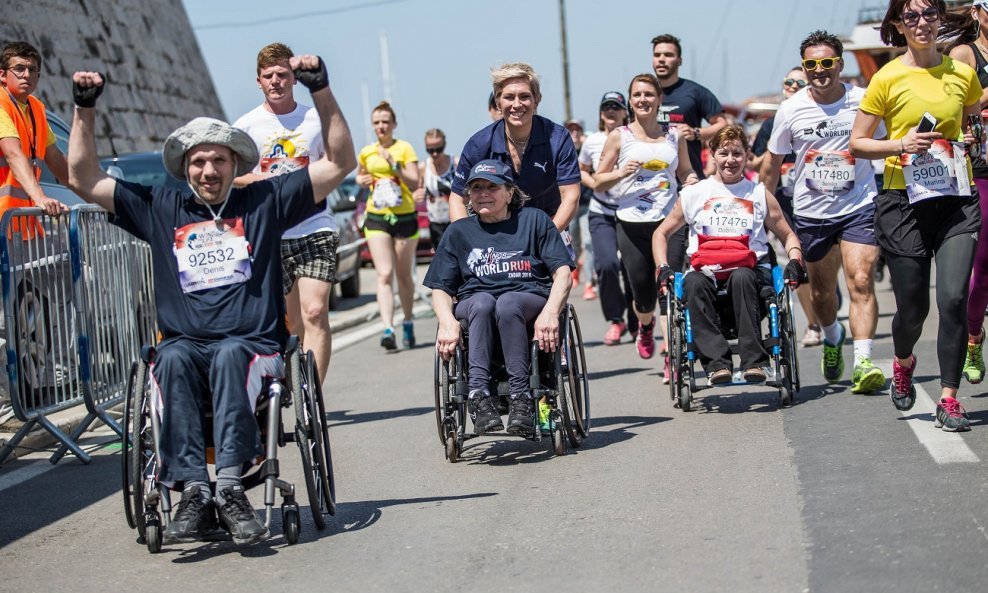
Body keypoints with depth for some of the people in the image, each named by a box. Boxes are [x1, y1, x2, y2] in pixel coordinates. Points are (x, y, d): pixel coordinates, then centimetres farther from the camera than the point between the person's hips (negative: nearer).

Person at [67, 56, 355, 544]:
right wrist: (85, 109, 12)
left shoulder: (264, 201, 13)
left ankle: (230, 487, -44)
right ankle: (193, 492, -40)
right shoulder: (160, 208, 17)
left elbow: (340, 162, 10)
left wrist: (321, 91, 2)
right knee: (172, 358, -33)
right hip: (185, 344, 1)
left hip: (253, 346, -1)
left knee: (230, 354, -36)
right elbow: (84, 180, 18)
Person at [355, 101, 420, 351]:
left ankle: (408, 324, 29)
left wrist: (395, 166, -22)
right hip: (376, 218, 1)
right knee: (384, 275, -13)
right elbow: (359, 175, 28)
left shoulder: (405, 148, -2)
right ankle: (388, 329, -23)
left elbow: (414, 184, -11)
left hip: (405, 217, -1)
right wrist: (362, 180, 6)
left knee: (404, 275, 10)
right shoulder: (366, 152, 8)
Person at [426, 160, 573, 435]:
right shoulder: (459, 232, 19)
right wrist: (447, 321, -12)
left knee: (508, 302, -37)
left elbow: (562, 274, 4)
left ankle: (521, 396, -40)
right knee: (482, 301, -35)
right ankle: (478, 394, -45)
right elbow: (440, 289, 11)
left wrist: (550, 312, -16)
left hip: (530, 301, -1)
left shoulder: (534, 220, 14)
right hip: (473, 307, 1)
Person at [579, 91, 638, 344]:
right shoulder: (593, 141, 3)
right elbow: (582, 170, 18)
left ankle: (636, 325, 25)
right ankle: (615, 320, -1)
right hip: (602, 214, 1)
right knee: (607, 264, -20)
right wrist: (593, 182, -2)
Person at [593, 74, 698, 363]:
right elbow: (598, 182, 7)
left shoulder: (674, 136, 11)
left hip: (669, 220, 1)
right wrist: (621, 173, -12)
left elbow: (685, 172, 22)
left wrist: (692, 179, -1)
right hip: (632, 224, -1)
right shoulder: (619, 137, 5)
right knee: (643, 291, 2)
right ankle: (645, 326, 39)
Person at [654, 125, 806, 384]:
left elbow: (788, 235, 21)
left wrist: (794, 261, 0)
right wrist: (663, 268, 5)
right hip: (705, 270, 1)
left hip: (750, 270, 0)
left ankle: (754, 360, -40)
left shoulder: (760, 194, 17)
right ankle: (716, 362, -42)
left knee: (741, 277, -38)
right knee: (694, 283, -36)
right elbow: (661, 233, 22)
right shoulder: (694, 194, 16)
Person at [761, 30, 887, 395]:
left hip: (860, 207, -2)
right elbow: (773, 163, 10)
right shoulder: (791, 110, -2)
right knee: (821, 290, 14)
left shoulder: (864, 102, -4)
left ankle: (863, 361, -21)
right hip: (810, 212, 2)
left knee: (861, 282, -17)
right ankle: (832, 338, 45)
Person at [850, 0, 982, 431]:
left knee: (954, 298, -11)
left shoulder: (962, 73, 7)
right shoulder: (888, 78, -1)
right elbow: (857, 144, 1)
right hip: (905, 201, -2)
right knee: (913, 306, 3)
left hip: (956, 200, 2)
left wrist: (970, 139, 5)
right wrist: (901, 144, -15)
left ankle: (949, 399, -3)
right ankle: (903, 362, 37)